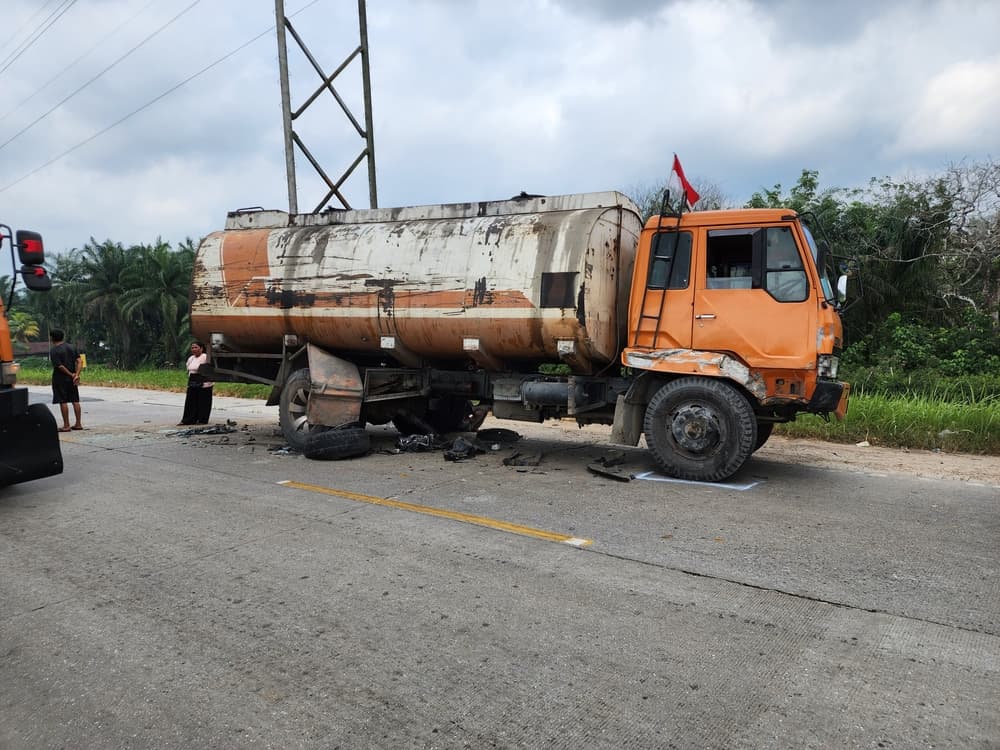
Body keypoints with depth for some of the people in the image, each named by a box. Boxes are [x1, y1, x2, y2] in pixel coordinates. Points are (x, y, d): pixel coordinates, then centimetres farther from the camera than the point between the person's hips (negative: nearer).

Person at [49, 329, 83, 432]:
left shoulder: (53, 350, -11)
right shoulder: (70, 347, 7)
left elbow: (59, 366, -19)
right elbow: (79, 361, -1)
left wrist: (71, 374, -9)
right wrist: (76, 375, -7)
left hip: (60, 379, -6)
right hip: (72, 380, 6)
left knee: (63, 401, -1)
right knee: (75, 400, 8)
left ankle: (66, 425, 1)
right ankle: (78, 424, 12)